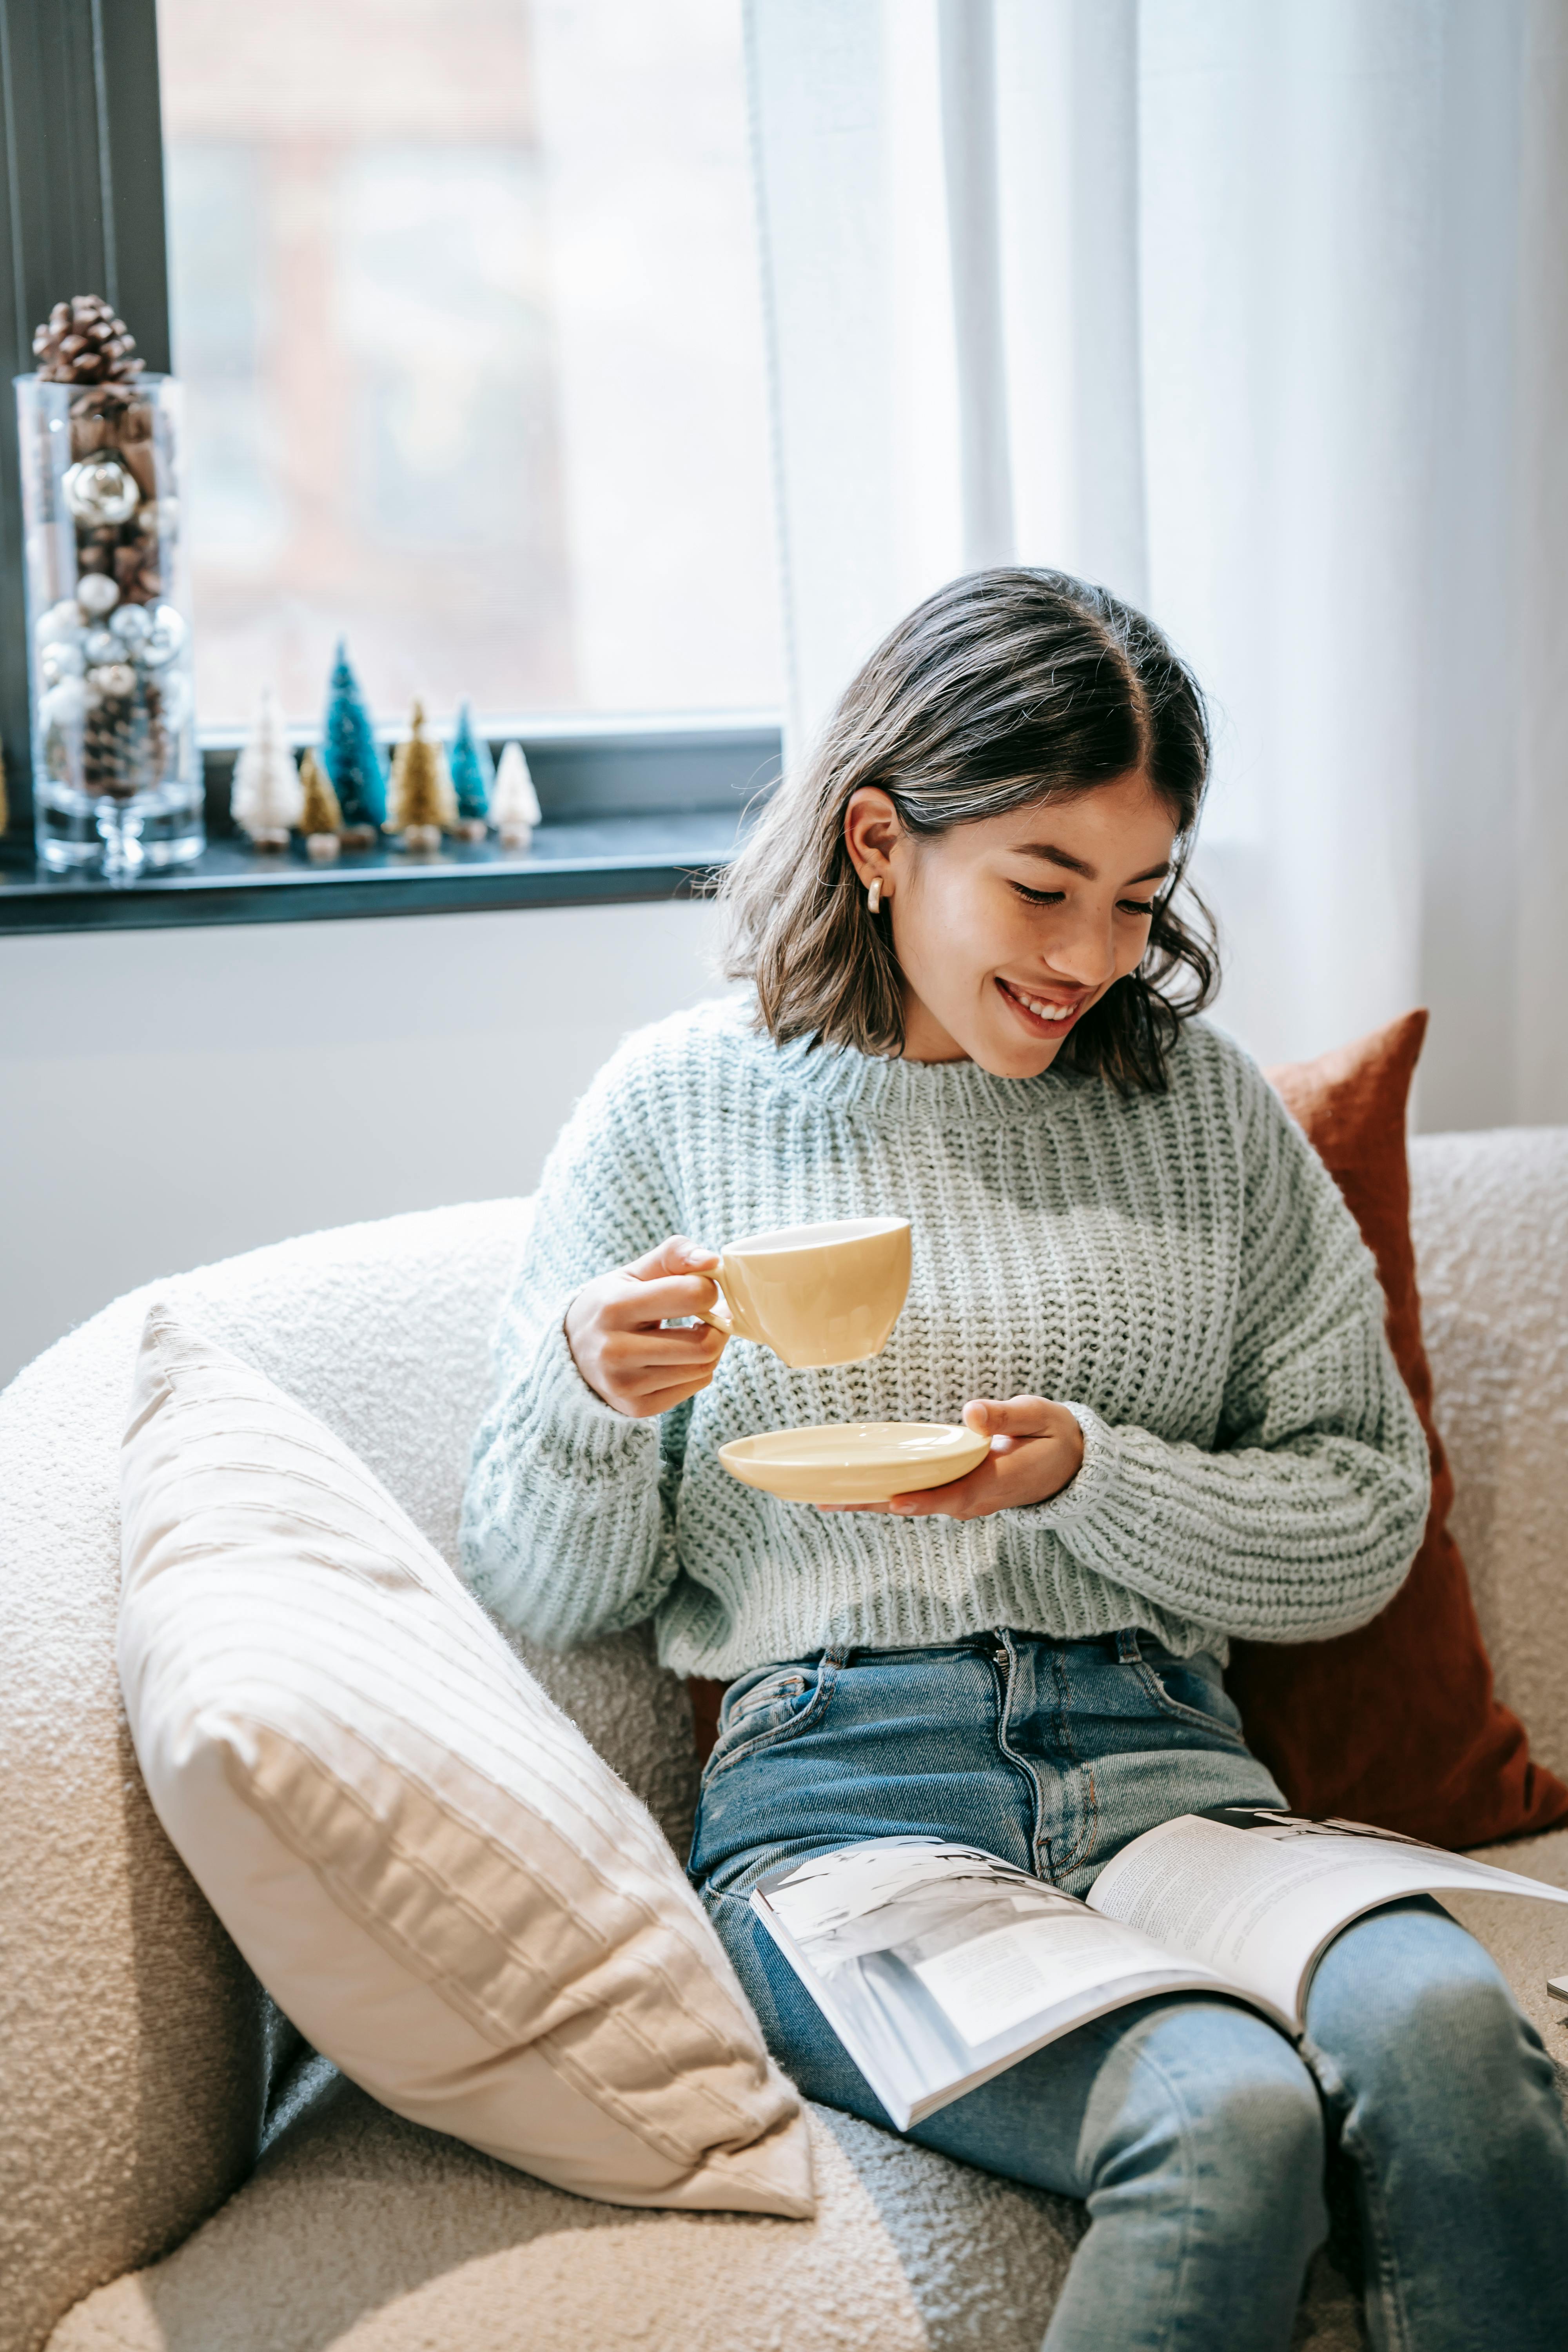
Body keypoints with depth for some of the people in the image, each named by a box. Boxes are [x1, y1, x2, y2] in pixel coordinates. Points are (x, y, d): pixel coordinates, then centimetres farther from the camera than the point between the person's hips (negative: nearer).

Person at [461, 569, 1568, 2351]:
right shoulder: (677, 1104, 6)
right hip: (835, 1790, -2)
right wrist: (591, 1403, -13)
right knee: (1227, 2115, -31)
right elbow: (544, 1600, 9)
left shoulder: (1201, 1104, 12)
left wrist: (1088, 1481, -6)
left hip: (1158, 1755, 3)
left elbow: (1368, 1518, 11)